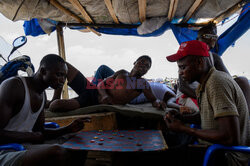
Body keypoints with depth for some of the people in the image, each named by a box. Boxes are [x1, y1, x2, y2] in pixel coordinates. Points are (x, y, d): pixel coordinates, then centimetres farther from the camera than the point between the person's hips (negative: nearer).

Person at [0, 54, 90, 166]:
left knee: (80, 151, 1)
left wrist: (69, 129, 0)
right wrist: (32, 136, -14)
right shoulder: (14, 86, -15)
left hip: (26, 145, 8)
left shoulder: (42, 96, 11)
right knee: (57, 153, -33)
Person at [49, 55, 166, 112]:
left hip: (97, 103, -5)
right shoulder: (122, 73, 12)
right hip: (91, 90, 6)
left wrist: (158, 103, -23)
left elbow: (153, 100, 2)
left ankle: (55, 102, 17)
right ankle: (54, 99, 14)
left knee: (54, 107, -23)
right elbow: (101, 84, 7)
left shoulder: (143, 84, 0)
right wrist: (104, 95, -16)